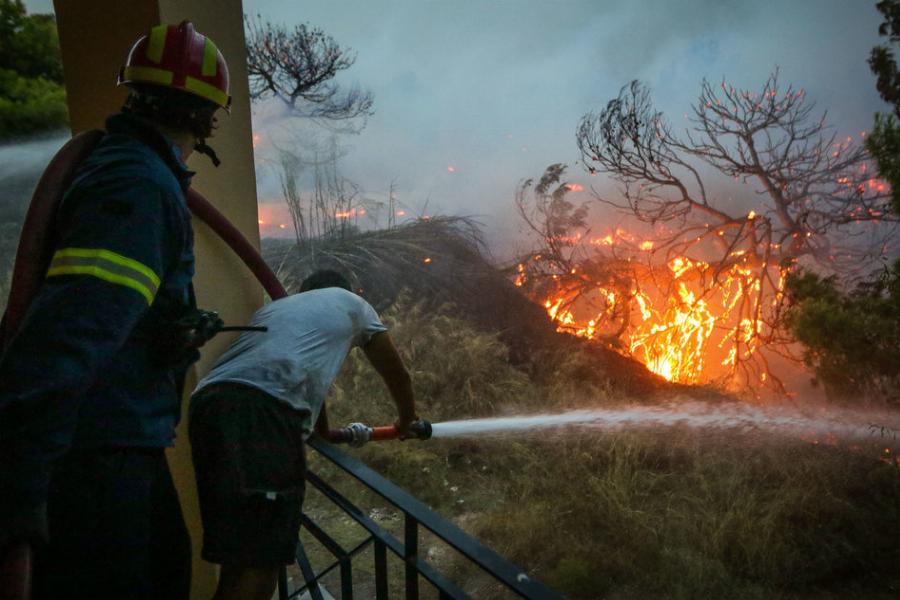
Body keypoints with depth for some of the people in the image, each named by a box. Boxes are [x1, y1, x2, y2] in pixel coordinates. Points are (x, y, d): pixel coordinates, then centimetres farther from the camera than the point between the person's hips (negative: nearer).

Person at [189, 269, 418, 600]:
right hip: (264, 411, -6)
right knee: (260, 556, -4)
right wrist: (406, 420, 56)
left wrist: (323, 429, 63)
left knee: (238, 550, 16)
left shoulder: (273, 307, 39)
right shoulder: (351, 303, 28)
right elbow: (397, 374, 37)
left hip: (209, 402, 7)